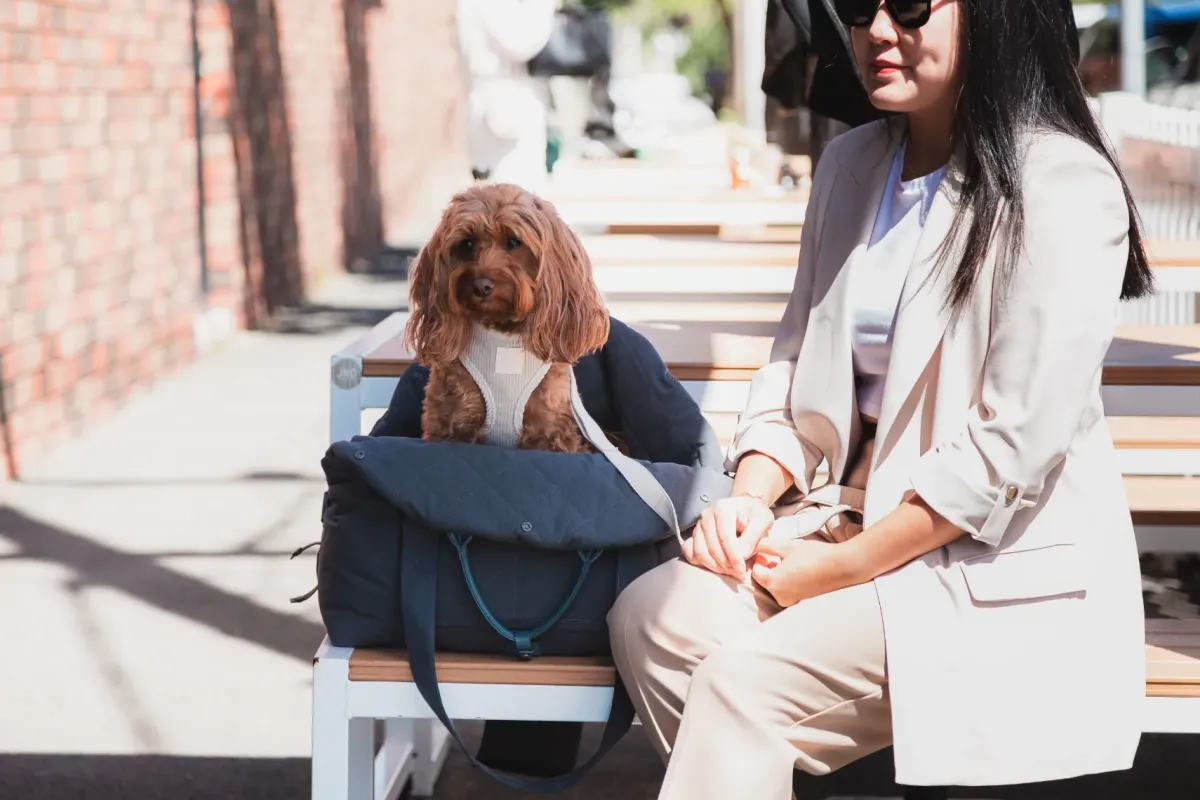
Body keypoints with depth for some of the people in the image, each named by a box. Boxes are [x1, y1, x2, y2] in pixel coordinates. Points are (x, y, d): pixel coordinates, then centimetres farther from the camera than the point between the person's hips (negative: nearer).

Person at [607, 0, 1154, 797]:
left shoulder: (1061, 190, -15)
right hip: (865, 518, 8)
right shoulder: (852, 164, 9)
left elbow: (1013, 448, -20)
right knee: (652, 613, -10)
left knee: (743, 681, -22)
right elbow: (798, 360, 13)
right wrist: (750, 497, -5)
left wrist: (843, 567, -16)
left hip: (1003, 575, -7)